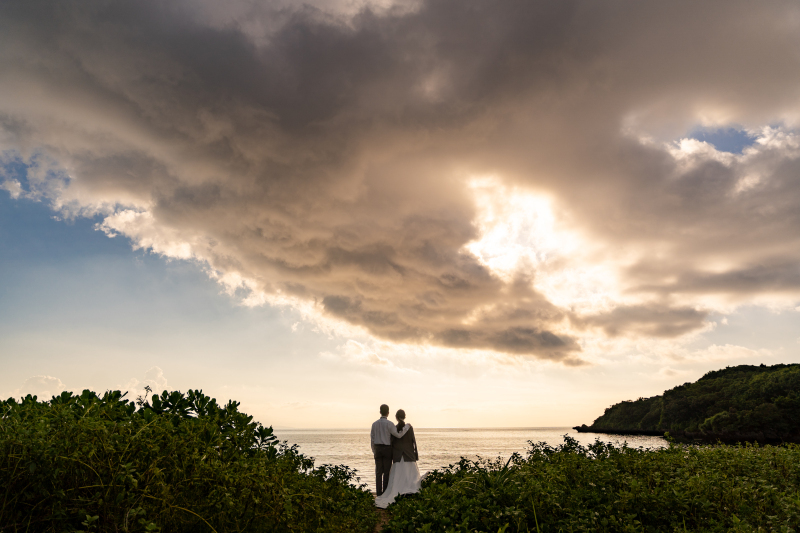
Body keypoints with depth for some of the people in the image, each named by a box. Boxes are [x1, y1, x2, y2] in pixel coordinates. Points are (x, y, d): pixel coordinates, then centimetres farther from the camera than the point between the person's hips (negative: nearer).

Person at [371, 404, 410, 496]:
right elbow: (398, 435, -13)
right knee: (387, 471, 3)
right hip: (387, 449, -4)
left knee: (379, 471, 6)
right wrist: (407, 427, -1)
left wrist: (374, 451, 15)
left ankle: (379, 491, 6)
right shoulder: (389, 424, -12)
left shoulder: (374, 424, 3)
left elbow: (372, 439, 6)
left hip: (378, 449, 4)